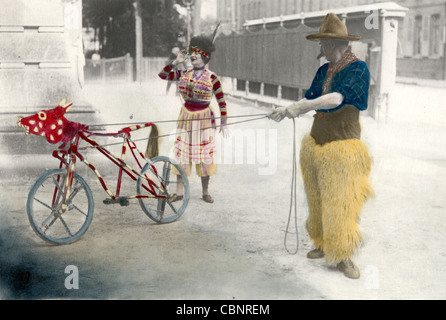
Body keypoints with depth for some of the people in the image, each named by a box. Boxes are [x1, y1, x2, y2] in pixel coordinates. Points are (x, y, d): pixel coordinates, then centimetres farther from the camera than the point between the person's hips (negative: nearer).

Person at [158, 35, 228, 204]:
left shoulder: (212, 78, -7)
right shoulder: (184, 74, 4)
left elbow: (222, 101, -4)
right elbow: (162, 75, 5)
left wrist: (223, 124, -6)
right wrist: (175, 62, -6)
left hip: (204, 120, -3)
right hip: (186, 118, 3)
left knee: (204, 155, 2)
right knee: (181, 154, 3)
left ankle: (205, 192, 14)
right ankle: (179, 192, 10)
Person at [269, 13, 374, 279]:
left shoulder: (358, 68, -12)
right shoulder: (324, 71, 10)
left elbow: (337, 98, -26)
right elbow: (310, 100, 7)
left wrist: (302, 107, -37)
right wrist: (286, 110, -11)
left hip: (343, 147, -7)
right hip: (317, 145, 7)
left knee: (341, 204, -3)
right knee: (318, 200, 12)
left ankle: (344, 257, 8)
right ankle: (324, 244, 27)